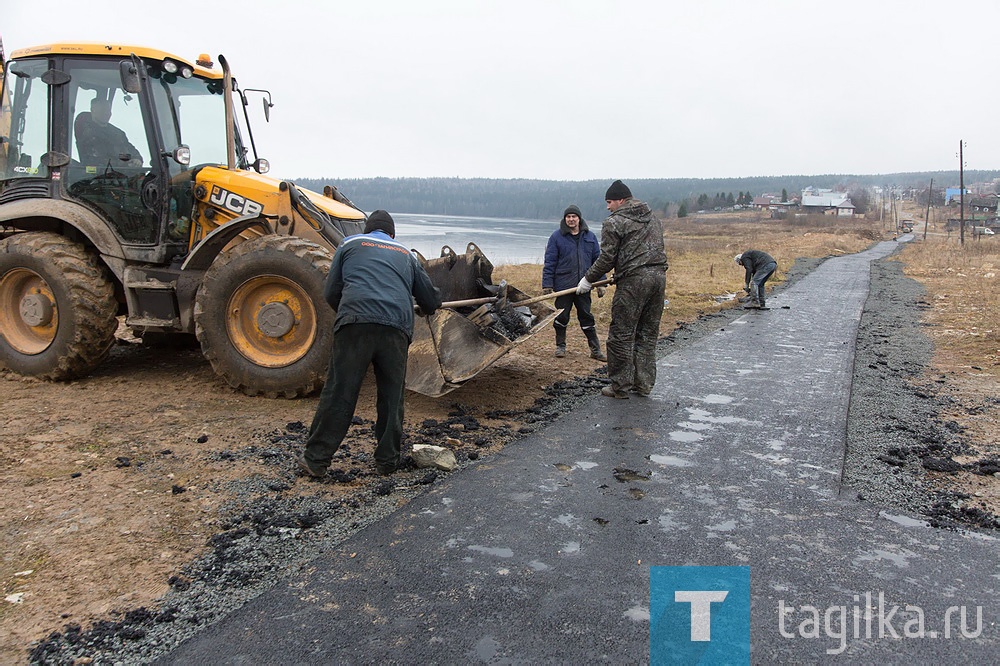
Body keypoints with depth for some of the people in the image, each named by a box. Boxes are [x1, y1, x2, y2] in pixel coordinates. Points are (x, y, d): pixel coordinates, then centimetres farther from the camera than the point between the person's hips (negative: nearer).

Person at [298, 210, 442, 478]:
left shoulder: (350, 244, 22)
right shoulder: (406, 254, 28)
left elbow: (331, 292, 19)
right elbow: (431, 301, 27)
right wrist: (428, 307, 51)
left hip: (356, 323, -2)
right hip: (397, 328, 2)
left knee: (339, 393, 1)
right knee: (392, 397, 11)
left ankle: (316, 459, 5)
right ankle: (387, 461, 17)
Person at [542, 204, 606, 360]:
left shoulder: (590, 236, 8)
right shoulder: (557, 236, -1)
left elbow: (597, 260, 11)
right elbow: (550, 262, -2)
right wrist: (547, 284, -7)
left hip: (583, 285, 2)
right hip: (563, 285, -2)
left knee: (586, 316, 7)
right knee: (562, 317, 7)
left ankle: (596, 350, 12)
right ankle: (560, 346, 23)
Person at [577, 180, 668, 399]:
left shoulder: (614, 222, -5)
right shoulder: (654, 218, 19)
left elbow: (607, 258, -7)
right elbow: (655, 249, 20)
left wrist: (588, 279, 3)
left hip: (633, 281, -8)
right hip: (659, 277, 8)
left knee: (621, 336, 0)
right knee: (648, 334, 14)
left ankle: (621, 386, 4)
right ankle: (644, 384, 19)